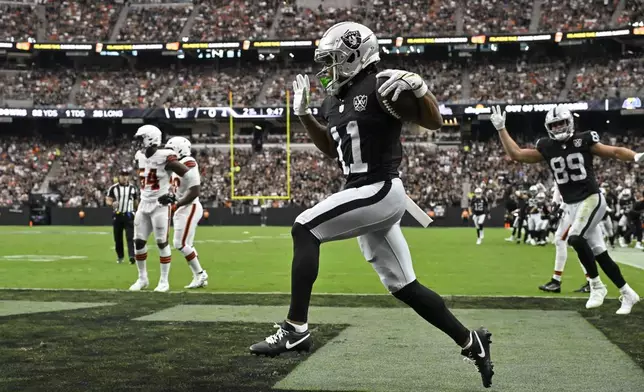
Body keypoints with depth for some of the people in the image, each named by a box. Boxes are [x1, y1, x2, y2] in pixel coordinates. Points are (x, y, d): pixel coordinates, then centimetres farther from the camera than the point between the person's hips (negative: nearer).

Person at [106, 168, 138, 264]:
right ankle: (120, 256, 21)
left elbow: (136, 201, 15)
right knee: (117, 237, 7)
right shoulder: (113, 188, 1)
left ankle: (132, 256, -19)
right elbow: (107, 200, 1)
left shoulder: (133, 188, 6)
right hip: (117, 215, 0)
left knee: (130, 236, -11)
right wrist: (112, 204, -22)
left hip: (129, 215, 0)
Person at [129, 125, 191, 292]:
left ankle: (164, 281, 8)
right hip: (144, 204, 7)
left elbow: (189, 175, -17)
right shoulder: (140, 156, 5)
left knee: (162, 243, -2)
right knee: (139, 242, 5)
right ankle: (142, 278, 18)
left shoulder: (165, 158, -17)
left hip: (160, 206, -7)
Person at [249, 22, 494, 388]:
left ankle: (296, 329, -17)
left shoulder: (379, 87, -11)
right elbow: (332, 149, 28)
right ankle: (470, 342, 21)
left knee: (304, 229, -18)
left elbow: (435, 122, -14)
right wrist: (304, 113, 18)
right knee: (404, 287, 11)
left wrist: (418, 85, -29)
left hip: (381, 191, -9)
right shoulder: (335, 100, 14)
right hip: (364, 196, 9)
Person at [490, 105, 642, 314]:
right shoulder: (546, 148, 5)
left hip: (592, 199, -5)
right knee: (599, 253, 6)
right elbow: (516, 154, 6)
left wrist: (636, 156, -18)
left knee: (575, 238, -25)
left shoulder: (583, 141, -5)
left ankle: (596, 285, -9)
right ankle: (627, 294, 17)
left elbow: (615, 152, 0)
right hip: (572, 206, 5)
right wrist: (501, 129, 2)